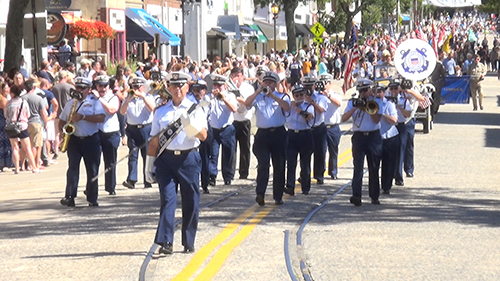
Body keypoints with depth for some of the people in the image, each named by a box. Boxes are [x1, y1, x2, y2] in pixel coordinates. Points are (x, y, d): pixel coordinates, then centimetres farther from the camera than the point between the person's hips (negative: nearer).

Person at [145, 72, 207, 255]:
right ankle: (166, 242, -11)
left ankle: (189, 243, 12)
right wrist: (149, 165, 12)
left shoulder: (195, 109, 7)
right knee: (167, 199, -8)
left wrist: (189, 123, -23)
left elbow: (203, 136, -6)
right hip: (166, 159, 1)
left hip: (189, 159, -1)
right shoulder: (161, 112, 13)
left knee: (191, 202, 3)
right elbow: (154, 140, 14)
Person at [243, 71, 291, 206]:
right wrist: (258, 91, -14)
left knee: (279, 166, 4)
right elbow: (247, 103, -6)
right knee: (263, 164, -13)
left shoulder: (282, 96, 9)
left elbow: (287, 107, -12)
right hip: (262, 134, 0)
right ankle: (260, 193, -21)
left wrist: (272, 95, -20)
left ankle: (278, 196, 12)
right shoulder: (258, 97, 13)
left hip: (278, 134, 0)